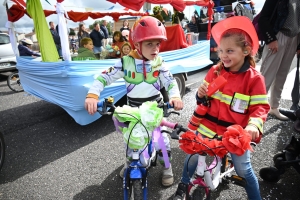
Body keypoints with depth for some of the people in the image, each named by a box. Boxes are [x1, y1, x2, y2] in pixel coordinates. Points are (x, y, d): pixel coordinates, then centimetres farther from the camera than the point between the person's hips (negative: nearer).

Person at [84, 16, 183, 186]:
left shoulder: (159, 62, -7)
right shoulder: (126, 62, -12)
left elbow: (170, 81, -8)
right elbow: (105, 78, -13)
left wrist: (175, 96, -29)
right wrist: (92, 95, -28)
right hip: (133, 108, 0)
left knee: (161, 136, 5)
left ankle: (167, 166, 31)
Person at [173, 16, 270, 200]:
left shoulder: (254, 78, -12)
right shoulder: (215, 71, -3)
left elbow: (261, 107, -10)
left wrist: (254, 124, -28)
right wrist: (201, 95, -15)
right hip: (209, 126, 3)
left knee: (243, 169, 7)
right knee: (194, 156, 13)